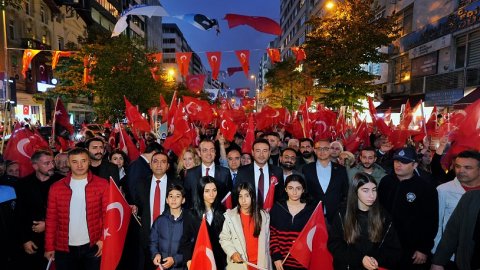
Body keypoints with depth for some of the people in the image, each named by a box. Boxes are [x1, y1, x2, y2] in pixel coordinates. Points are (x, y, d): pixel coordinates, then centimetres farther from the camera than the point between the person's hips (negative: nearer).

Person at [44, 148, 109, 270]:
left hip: (92, 245, -1)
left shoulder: (102, 184, -4)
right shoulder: (56, 187, 2)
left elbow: (108, 214, -3)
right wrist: (49, 247, 4)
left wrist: (103, 239, -10)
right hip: (64, 248, 2)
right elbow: (51, 219, 5)